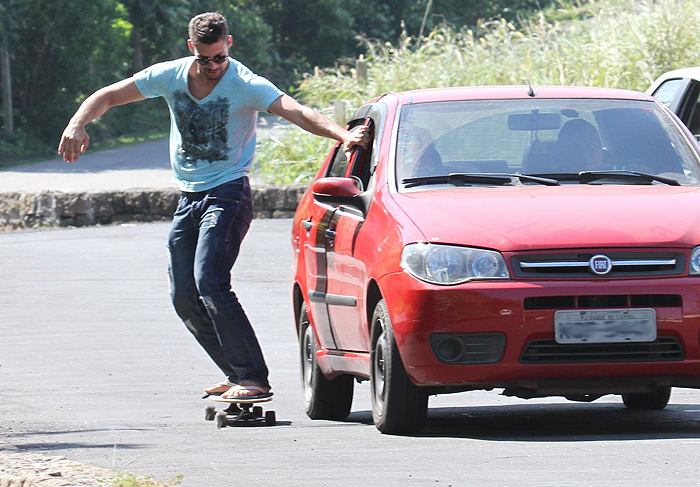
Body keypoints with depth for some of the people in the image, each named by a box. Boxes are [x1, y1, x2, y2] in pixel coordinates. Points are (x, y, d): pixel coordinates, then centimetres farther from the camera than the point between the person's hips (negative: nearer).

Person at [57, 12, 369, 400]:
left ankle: (254, 379, -22)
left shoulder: (245, 85, -14)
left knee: (210, 284, -22)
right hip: (189, 199, 7)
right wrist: (77, 125, -11)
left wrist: (343, 135, -45)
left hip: (228, 194, -7)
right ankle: (237, 375, 13)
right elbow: (107, 96, 8)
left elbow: (296, 112, -28)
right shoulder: (171, 76, 2)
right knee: (184, 296, 4)